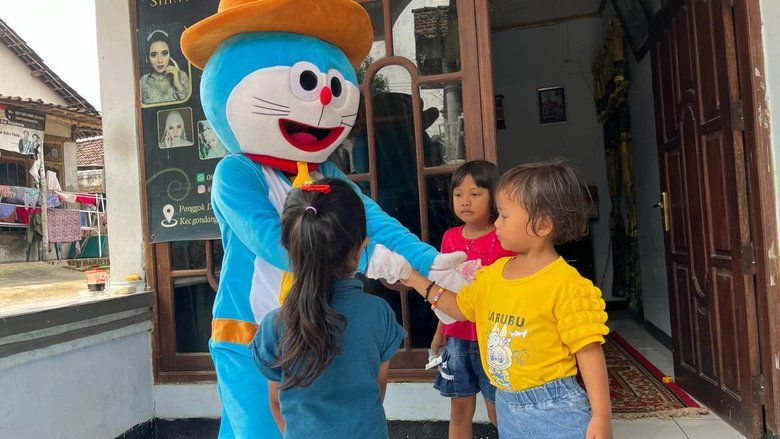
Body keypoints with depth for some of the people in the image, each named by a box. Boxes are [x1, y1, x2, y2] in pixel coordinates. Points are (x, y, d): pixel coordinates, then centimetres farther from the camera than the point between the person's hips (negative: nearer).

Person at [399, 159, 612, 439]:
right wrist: (416, 280, 11)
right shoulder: (494, 272, 4)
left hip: (552, 409, -7)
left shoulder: (565, 283, -19)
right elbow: (463, 306, 17)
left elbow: (588, 349, -18)